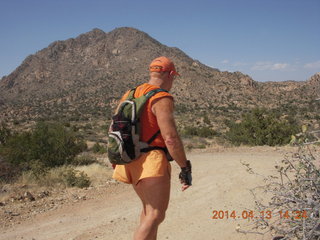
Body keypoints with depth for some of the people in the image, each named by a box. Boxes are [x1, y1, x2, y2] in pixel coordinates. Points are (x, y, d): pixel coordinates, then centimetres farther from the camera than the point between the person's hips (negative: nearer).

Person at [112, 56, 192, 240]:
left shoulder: (129, 95, 13)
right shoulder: (162, 99, -14)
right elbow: (171, 138, -21)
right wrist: (186, 169, -13)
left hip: (132, 162, 9)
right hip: (152, 162, -9)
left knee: (149, 208, 23)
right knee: (156, 216, -8)